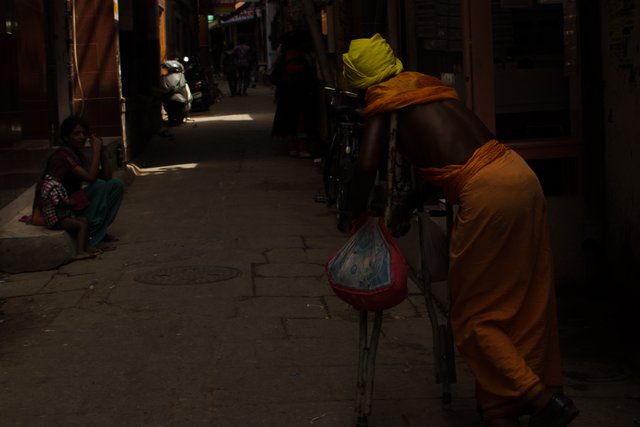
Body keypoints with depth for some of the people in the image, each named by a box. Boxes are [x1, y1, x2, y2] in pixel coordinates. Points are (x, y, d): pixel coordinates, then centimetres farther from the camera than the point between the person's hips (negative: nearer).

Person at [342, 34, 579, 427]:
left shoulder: (382, 101, 3)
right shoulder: (427, 83, 23)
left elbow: (367, 166, -9)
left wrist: (358, 214, 7)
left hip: (485, 192, -8)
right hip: (519, 172, 8)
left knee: (475, 315, 5)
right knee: (529, 300, 17)